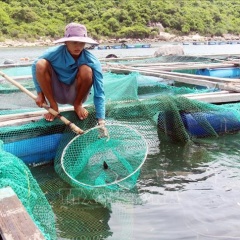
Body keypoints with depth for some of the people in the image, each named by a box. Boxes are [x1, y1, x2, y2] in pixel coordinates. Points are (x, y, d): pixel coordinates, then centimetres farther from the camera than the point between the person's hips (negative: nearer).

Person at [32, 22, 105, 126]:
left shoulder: (92, 61, -24)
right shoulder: (54, 53, -21)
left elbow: (99, 93, -27)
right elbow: (35, 67, -4)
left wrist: (101, 120, -35)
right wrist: (40, 93, -8)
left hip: (75, 95, -1)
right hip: (57, 94, 1)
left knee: (86, 70, -31)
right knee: (41, 64, -25)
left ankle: (78, 105, -2)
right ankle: (53, 106, -7)